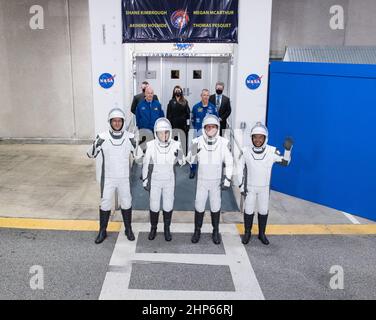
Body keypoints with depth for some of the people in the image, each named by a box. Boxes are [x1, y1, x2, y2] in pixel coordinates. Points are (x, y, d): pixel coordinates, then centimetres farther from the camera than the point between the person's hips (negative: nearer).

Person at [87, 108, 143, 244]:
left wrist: (135, 145, -21)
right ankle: (102, 231, 25)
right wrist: (96, 144, -23)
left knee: (126, 203, 12)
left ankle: (128, 229, 30)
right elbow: (91, 155, -4)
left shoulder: (129, 137, -6)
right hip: (108, 178, -1)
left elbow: (138, 156, -3)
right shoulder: (103, 137, -9)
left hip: (124, 178, 1)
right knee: (105, 203, 9)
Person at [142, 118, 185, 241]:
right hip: (155, 181, 0)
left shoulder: (175, 145, -17)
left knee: (168, 206, 11)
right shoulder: (151, 145, -18)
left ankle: (167, 229, 34)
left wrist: (179, 156, -31)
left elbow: (182, 162, -7)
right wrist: (145, 181, -2)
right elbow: (146, 164, -6)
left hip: (169, 181, 0)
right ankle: (153, 229, 35)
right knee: (154, 207, 10)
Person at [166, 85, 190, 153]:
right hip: (174, 125, 0)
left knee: (184, 141, 2)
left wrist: (187, 124, -2)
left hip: (183, 125, 0)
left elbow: (188, 113, 5)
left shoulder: (185, 102, 7)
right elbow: (168, 114, 6)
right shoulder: (171, 102, 7)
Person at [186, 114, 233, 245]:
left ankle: (216, 231, 29)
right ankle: (197, 230, 26)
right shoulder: (198, 141, -12)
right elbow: (190, 161, -5)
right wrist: (193, 151, -26)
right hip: (202, 181, 0)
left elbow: (229, 162, -4)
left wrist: (227, 180, -6)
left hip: (216, 181, 0)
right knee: (199, 206, 7)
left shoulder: (223, 142, -12)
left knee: (215, 207, 11)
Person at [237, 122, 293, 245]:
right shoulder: (245, 151, -15)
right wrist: (241, 186, -5)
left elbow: (285, 162, -4)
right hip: (250, 187, -1)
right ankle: (247, 233, 29)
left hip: (264, 188, 1)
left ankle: (262, 234, 32)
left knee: (263, 211, 13)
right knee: (248, 211, 9)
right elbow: (240, 169, -5)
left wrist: (288, 149, -22)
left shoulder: (272, 151, -16)